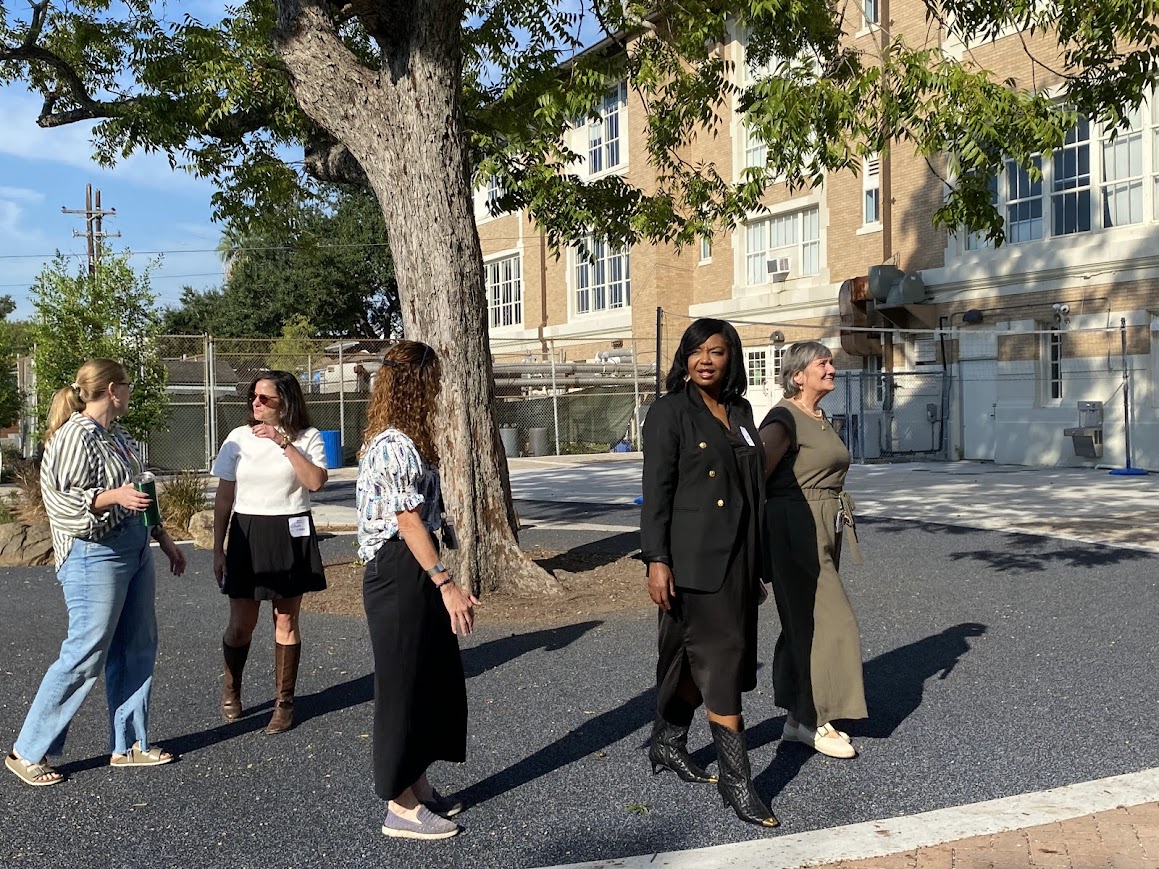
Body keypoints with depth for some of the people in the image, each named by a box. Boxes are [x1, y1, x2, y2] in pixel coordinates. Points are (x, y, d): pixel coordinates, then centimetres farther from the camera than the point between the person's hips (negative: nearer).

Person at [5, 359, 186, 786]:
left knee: (137, 648, 11)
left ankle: (129, 744, 22)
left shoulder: (117, 435, 12)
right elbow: (63, 502, -17)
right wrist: (114, 496, -30)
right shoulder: (77, 435, -14)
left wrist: (165, 540, 20)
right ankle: (27, 752, 12)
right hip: (96, 555, -9)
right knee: (85, 655, -3)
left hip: (135, 549, 9)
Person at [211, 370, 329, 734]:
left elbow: (316, 481, -19)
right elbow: (224, 497, 6)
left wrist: (284, 442, -20)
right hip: (246, 534, 1)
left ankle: (284, 703, 18)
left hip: (291, 534, -1)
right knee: (241, 623, 5)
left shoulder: (308, 437, -2)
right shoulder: (239, 438, 3)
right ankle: (230, 689, 32)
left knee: (286, 622, 6)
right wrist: (217, 548, 4)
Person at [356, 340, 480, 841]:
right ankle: (401, 808, 14)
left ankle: (418, 788, 31)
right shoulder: (396, 445, -17)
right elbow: (409, 521, -21)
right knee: (404, 686, 0)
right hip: (400, 576, -10)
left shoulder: (398, 441, 15)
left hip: (412, 575, 10)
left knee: (432, 681, 17)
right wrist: (446, 583, -21)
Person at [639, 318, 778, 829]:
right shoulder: (670, 412, -6)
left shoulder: (740, 412, 12)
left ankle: (667, 744, 35)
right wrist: (656, 560, -17)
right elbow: (656, 492, -10)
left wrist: (757, 564, 17)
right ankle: (735, 779, 6)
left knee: (695, 659, 16)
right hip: (693, 560, -6)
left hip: (736, 557, 7)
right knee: (720, 662, -4)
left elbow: (752, 490, 16)